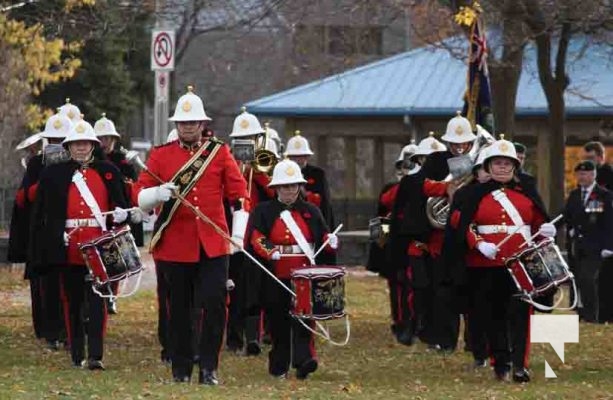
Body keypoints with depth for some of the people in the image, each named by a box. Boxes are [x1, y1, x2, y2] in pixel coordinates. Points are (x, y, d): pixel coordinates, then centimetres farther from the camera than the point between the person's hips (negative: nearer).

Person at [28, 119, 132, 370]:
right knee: (73, 302, 7)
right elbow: (41, 212, 6)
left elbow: (121, 203, 13)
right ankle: (77, 355, 15)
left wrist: (121, 213, -9)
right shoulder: (53, 174, 6)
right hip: (69, 250, 1)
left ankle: (96, 355, -11)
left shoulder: (109, 172, 8)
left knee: (97, 300, -8)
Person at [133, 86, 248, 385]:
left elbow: (239, 192, 6)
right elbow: (139, 197, 1)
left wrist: (240, 230, -5)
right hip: (174, 245, 0)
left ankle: (208, 368, 0)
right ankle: (180, 368, 15)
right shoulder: (160, 155, 5)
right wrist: (158, 194, -21)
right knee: (179, 309, 6)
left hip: (213, 245, 0)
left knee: (215, 303, -9)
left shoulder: (220, 153, 7)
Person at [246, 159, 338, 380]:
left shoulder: (310, 212, 13)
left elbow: (323, 237, 13)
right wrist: (268, 250, -28)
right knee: (278, 320, 5)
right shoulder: (263, 212, 5)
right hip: (276, 277, -1)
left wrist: (330, 241, -12)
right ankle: (279, 366, 15)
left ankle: (304, 360, -19)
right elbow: (254, 237, -9)